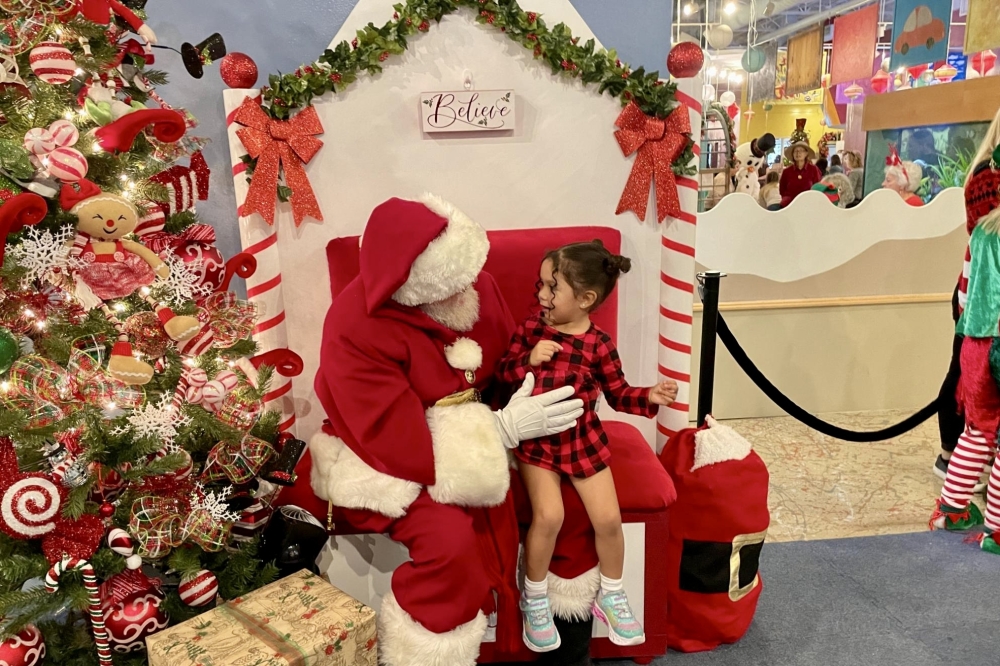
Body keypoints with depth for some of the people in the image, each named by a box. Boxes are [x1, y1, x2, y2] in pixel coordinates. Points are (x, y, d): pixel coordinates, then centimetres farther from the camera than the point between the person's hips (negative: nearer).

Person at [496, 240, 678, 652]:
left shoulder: (599, 344, -7)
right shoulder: (531, 328, -4)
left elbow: (618, 394, 0)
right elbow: (503, 374, -1)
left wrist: (650, 397, -18)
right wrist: (529, 360, -20)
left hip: (583, 440, 1)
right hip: (536, 439, 0)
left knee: (608, 518, -2)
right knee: (548, 515, -17)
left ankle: (611, 596, 26)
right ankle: (534, 599, 9)